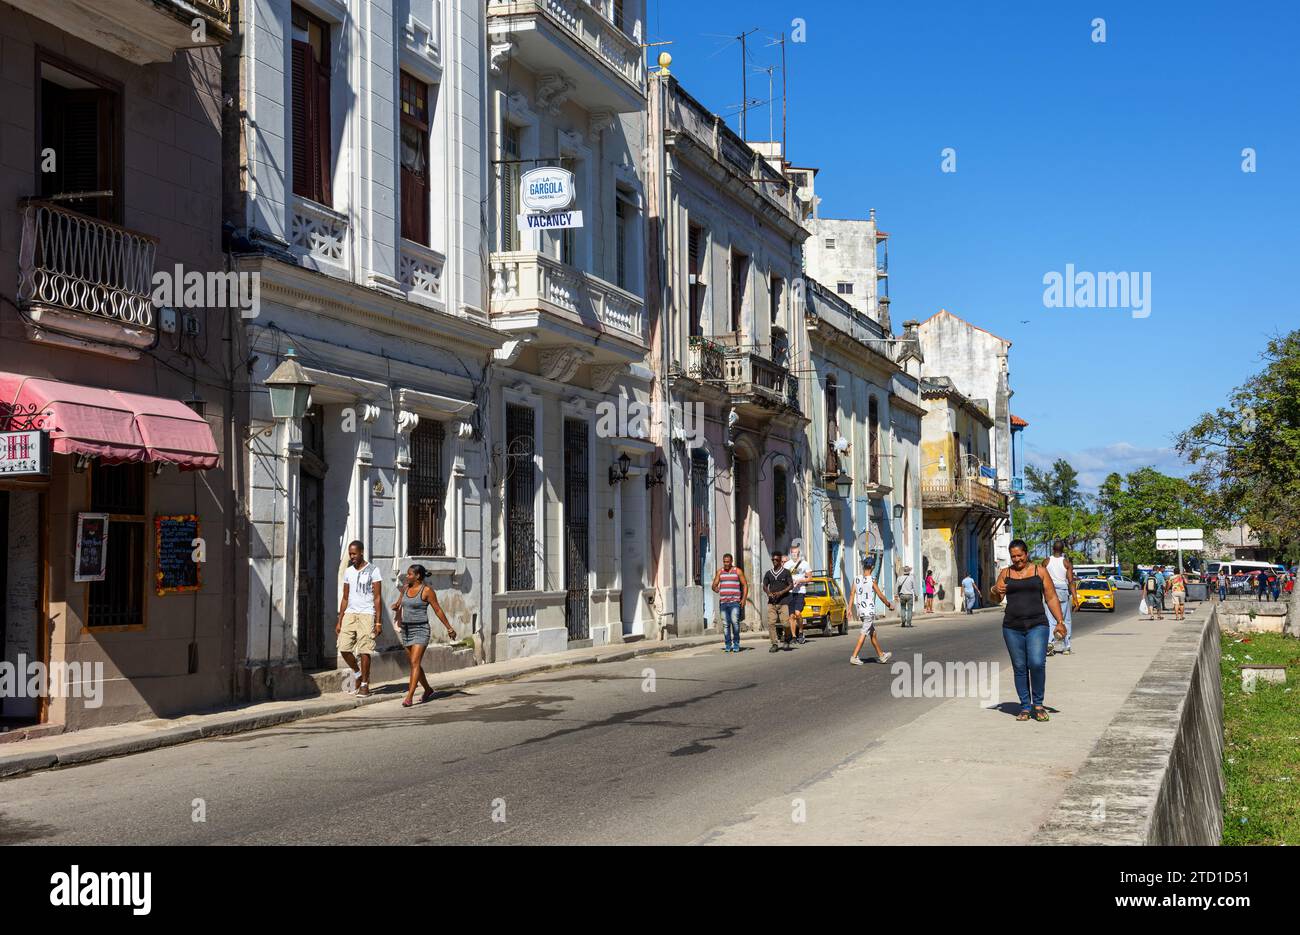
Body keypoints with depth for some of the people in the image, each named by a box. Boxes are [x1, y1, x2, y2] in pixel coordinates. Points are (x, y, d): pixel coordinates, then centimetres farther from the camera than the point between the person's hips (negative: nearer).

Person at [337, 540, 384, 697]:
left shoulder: (373, 571, -3)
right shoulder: (348, 572, 12)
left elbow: (377, 598, -5)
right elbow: (345, 598, 16)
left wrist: (378, 622, -10)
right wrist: (339, 621, 11)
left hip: (367, 615, -5)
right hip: (349, 614, 5)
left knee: (364, 651, -5)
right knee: (344, 648, -5)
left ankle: (365, 684, 6)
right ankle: (357, 673, 19)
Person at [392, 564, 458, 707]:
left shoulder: (427, 591, -9)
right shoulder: (405, 588, 8)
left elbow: (438, 610, -4)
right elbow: (399, 603, 26)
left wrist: (449, 628, -1)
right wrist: (396, 607, 4)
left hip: (420, 630, -7)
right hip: (406, 630, 7)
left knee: (415, 663, -15)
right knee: (414, 663, 14)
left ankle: (409, 697, -19)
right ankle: (428, 690, 32)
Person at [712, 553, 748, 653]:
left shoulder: (738, 571, 5)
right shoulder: (719, 572, 12)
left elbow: (745, 585, 5)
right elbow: (714, 585, 12)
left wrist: (744, 598, -4)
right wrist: (715, 588, -11)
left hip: (735, 602, -3)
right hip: (723, 602, 3)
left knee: (735, 621, -16)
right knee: (725, 624, 2)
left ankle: (736, 644, -3)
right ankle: (728, 645, 10)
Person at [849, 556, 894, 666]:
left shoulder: (856, 579, 2)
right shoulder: (872, 580, -13)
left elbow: (852, 594, 1)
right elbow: (880, 595, -8)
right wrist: (889, 605, 7)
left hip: (860, 611, 6)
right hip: (869, 611, -6)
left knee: (873, 633, 18)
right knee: (864, 634, -4)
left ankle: (881, 655, 30)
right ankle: (854, 657, -10)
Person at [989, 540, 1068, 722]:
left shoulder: (1040, 571, 6)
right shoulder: (1005, 573, 11)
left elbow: (1051, 598, 6)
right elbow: (997, 599, 8)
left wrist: (1060, 621, -2)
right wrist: (995, 591, -15)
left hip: (1037, 626, -2)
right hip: (1012, 627, 2)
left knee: (1037, 664, -17)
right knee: (1019, 668, 3)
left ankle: (1038, 704, 0)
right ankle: (1025, 707, 12)